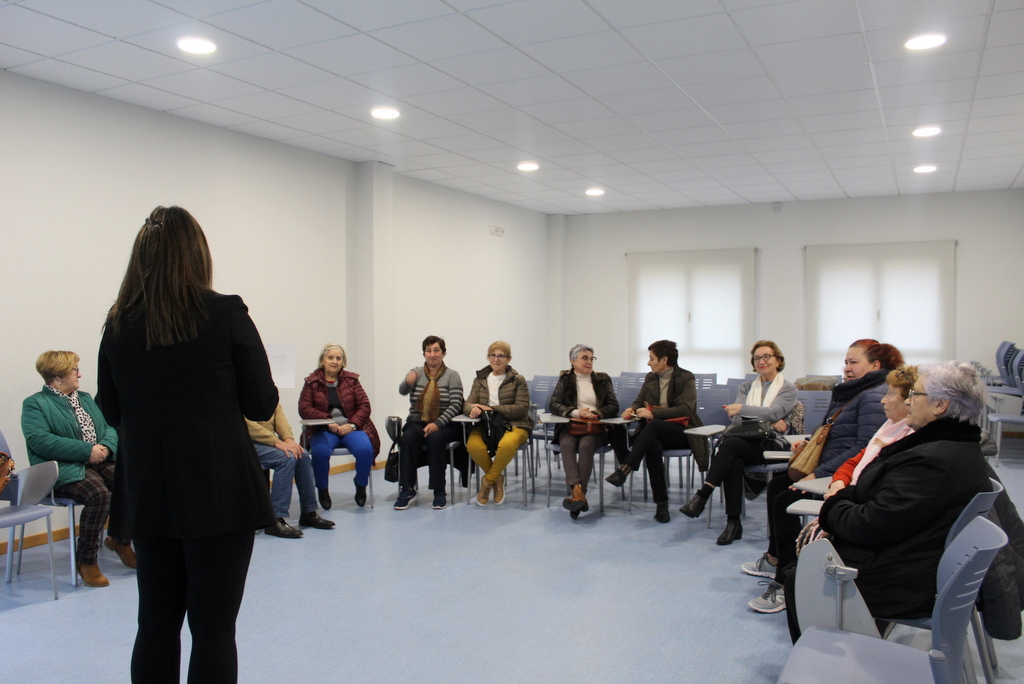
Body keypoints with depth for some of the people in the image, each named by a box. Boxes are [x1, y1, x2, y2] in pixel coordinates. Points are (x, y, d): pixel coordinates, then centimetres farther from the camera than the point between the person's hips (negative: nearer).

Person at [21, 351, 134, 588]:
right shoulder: (35, 404, 2)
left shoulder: (85, 398, 23)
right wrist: (87, 451, -19)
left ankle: (121, 540, 5)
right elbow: (39, 440, -15)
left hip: (100, 461, 6)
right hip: (65, 469, -6)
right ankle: (86, 562, -18)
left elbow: (109, 428, 19)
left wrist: (105, 447, -6)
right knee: (99, 494, -34)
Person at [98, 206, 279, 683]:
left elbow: (114, 412, 12)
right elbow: (262, 405, -5)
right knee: (213, 627, 4)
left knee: (156, 623, 16)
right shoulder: (226, 314, -10)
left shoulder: (118, 323, 2)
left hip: (146, 495, 5)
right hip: (218, 493, -4)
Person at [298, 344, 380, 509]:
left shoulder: (351, 379, 10)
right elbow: (304, 409, -3)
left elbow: (364, 405, 4)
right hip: (323, 430, -1)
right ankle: (322, 489, -6)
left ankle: (361, 486, 1)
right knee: (320, 451, -34)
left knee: (365, 449, -29)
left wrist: (351, 425, -12)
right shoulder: (312, 382, 6)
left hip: (350, 428, 1)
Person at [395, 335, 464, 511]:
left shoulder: (452, 376, 4)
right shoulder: (416, 373, 10)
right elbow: (402, 391, -11)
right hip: (416, 423, 2)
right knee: (408, 437, -30)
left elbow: (456, 405, -7)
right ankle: (407, 489, -25)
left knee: (435, 439, -34)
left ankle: (439, 492, -25)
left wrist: (437, 424, -21)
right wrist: (408, 382, -36)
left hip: (443, 425, -2)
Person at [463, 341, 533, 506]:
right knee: (473, 445, -32)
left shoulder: (518, 380, 4)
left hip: (513, 425, -3)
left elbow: (522, 408, -6)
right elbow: (467, 403, 8)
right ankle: (497, 479, -3)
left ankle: (488, 481, -10)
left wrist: (492, 409, -15)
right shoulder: (480, 379, 15)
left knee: (507, 444, -39)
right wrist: (473, 409, -19)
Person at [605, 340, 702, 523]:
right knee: (653, 446, -35)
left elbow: (685, 409, -15)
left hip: (681, 432, -4)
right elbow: (639, 402, 24)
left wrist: (654, 414, -23)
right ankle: (661, 503, -34)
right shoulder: (650, 378, 17)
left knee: (653, 425, -37)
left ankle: (625, 469, -44)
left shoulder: (686, 378, -1)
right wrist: (632, 409, -2)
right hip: (654, 433, 4)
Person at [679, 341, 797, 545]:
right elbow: (736, 419, 5)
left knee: (730, 444, -35)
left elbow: (773, 412, -9)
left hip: (770, 445, -3)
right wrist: (768, 421, -8)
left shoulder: (788, 389, 11)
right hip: (743, 439, 3)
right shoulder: (746, 387, 22)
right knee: (733, 461, -35)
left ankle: (702, 496, -38)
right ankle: (733, 522, -31)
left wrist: (742, 409, -13)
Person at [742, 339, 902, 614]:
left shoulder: (874, 397, -17)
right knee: (777, 484, 19)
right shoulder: (851, 392, 15)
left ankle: (785, 584, -12)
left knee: (785, 500, -21)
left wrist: (819, 474, -26)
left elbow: (865, 449, -26)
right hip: (829, 468, 12)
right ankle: (774, 559, 28)